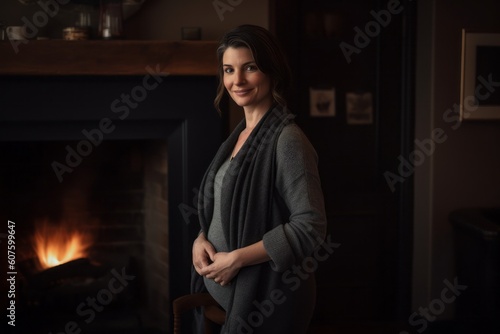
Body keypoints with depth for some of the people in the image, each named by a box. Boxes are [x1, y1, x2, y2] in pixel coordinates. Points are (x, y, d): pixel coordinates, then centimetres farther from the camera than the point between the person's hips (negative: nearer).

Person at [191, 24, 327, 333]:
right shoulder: (240, 134, 9)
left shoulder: (287, 139, -17)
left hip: (266, 298, -8)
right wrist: (202, 239, -3)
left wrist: (236, 258, -20)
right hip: (224, 292, 8)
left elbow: (311, 226, -22)